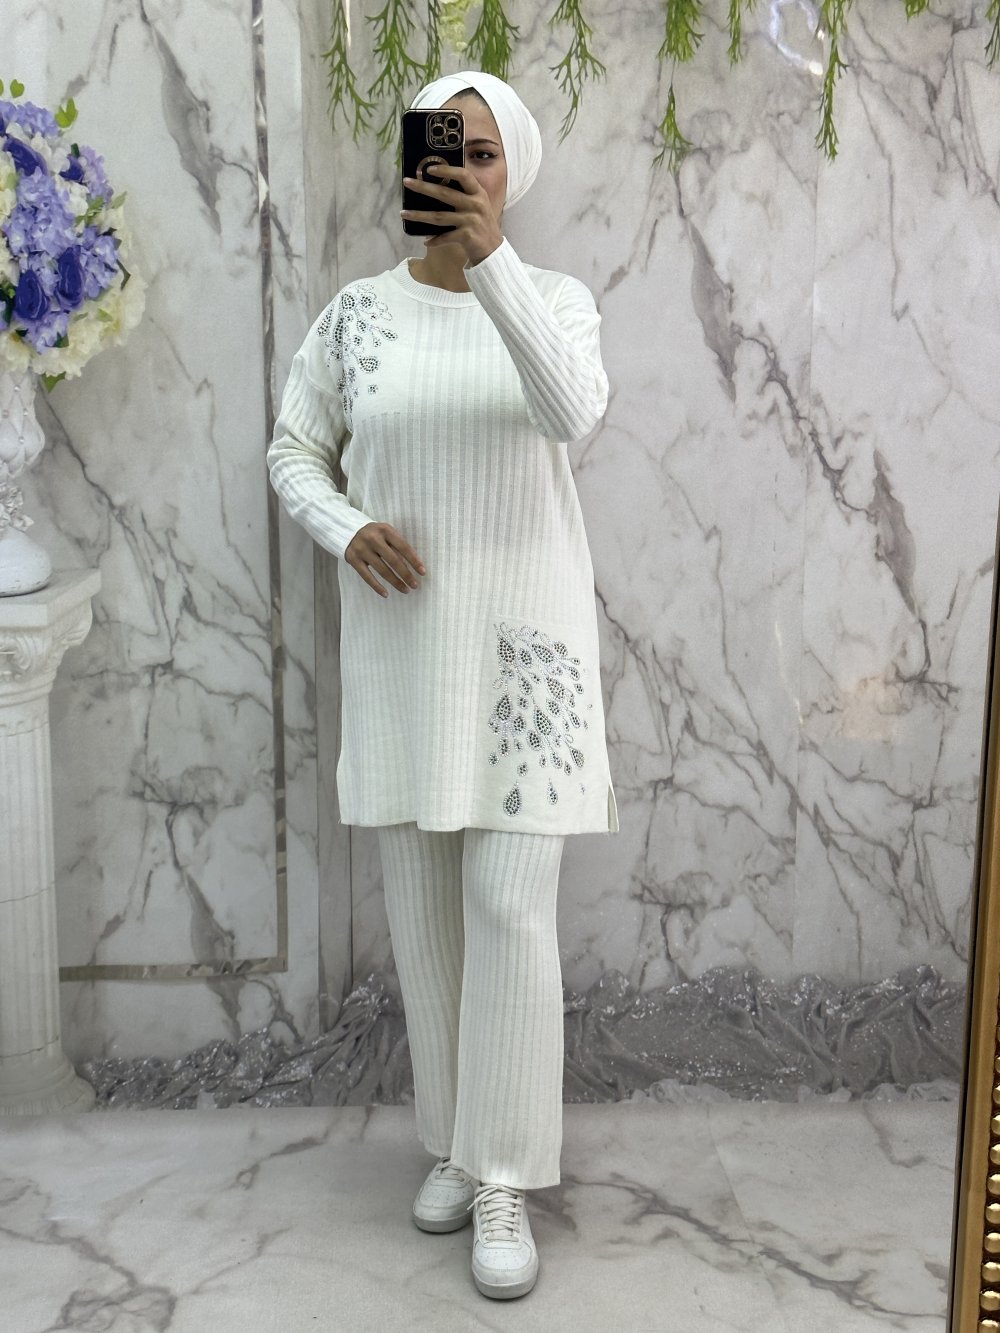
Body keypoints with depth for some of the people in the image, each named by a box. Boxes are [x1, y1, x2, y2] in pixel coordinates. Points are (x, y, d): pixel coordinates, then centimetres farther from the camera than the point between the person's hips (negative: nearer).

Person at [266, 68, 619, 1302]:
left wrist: (489, 258, -36)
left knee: (510, 905, -7)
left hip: (524, 630, -2)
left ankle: (504, 1181, 7)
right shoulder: (357, 313, 3)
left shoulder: (554, 298, -2)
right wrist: (346, 530, -12)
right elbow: (292, 451, 9)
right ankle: (456, 1139, 27)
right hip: (400, 636, 2)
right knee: (423, 905, 8)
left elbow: (573, 414, -23)